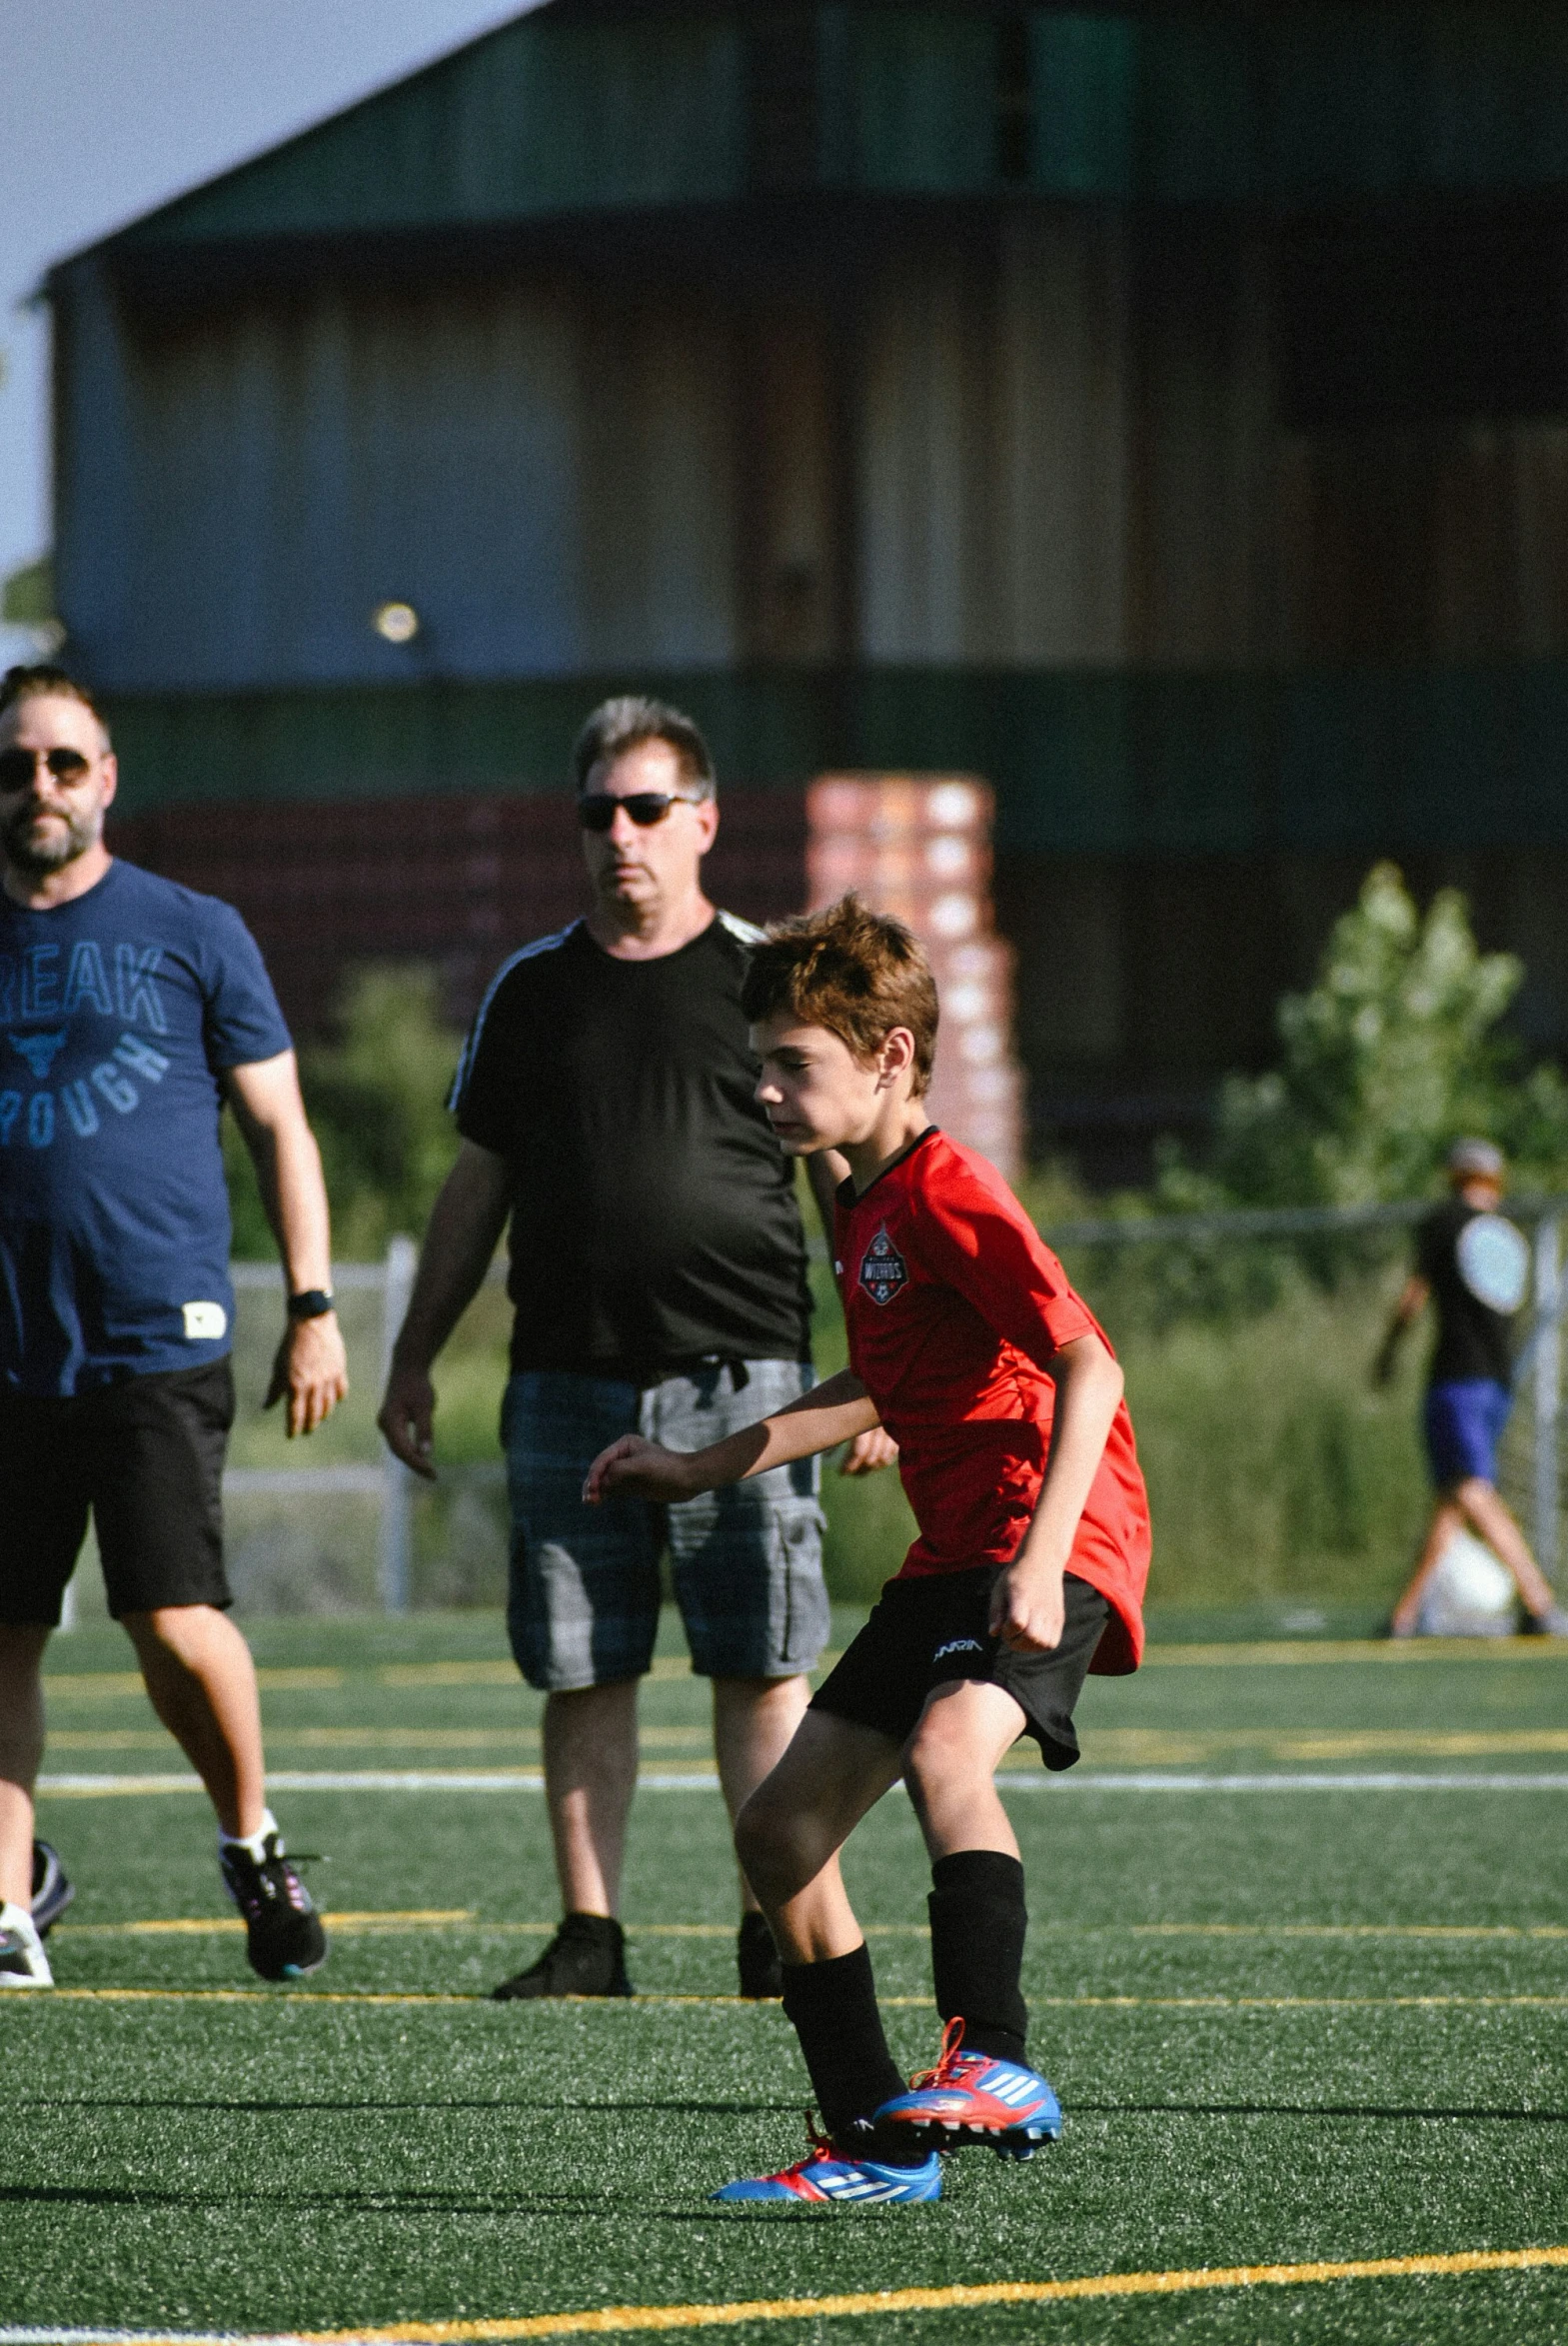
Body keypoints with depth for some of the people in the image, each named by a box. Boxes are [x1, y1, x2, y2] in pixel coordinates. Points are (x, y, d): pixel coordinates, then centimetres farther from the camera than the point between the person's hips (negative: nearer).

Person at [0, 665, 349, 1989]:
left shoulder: (193, 935, 5)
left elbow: (280, 1131, 9)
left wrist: (313, 1308, 2)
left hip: (160, 1343, -3)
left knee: (176, 1624, -12)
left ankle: (252, 1841, 13)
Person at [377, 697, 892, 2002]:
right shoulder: (533, 991, 12)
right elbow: (479, 1184, 18)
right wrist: (415, 1358, 16)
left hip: (741, 1372, -3)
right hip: (568, 1379, 3)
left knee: (763, 1668, -3)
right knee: (581, 1673, 2)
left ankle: (781, 1934, 4)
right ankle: (589, 1937, 6)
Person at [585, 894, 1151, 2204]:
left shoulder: (949, 1191, -14)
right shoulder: (864, 1208, 15)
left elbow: (1090, 1365, -22)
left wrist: (1045, 1560, -31)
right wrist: (704, 1470, 33)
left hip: (1057, 1538, -10)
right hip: (953, 1556, 10)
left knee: (947, 1748, -37)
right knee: (782, 1832, 7)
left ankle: (996, 2067, -40)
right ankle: (878, 2146, 12)